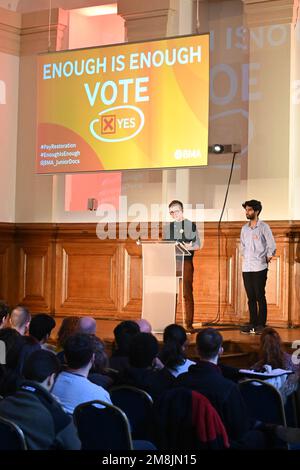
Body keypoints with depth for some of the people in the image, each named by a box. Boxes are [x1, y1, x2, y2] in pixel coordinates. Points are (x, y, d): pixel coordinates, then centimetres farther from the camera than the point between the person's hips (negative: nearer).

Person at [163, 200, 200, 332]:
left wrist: (189, 247, -17)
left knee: (187, 293, -4)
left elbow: (197, 245, 1)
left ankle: (188, 324, -2)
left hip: (186, 262, -3)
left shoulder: (191, 225, 5)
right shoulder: (167, 227, 15)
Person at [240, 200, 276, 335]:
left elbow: (272, 245, -4)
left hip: (259, 268, -5)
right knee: (251, 297, 8)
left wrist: (267, 258, 0)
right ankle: (252, 323, 14)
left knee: (260, 297, -3)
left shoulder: (263, 227, -5)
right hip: (246, 268, 5)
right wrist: (245, 256, 13)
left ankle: (261, 325, 2)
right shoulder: (244, 228, 11)